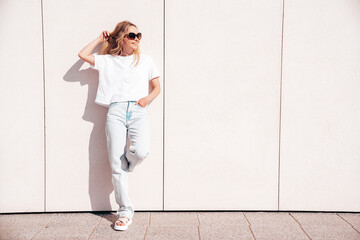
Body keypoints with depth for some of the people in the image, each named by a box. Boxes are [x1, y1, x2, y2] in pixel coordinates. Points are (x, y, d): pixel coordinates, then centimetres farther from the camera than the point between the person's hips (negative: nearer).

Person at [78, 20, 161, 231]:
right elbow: (83, 55, 11)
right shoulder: (108, 61, 18)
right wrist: (100, 39, 21)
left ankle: (122, 169, 9)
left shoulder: (146, 60, 19)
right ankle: (126, 212, 3)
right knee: (116, 163, -7)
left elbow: (157, 88, 19)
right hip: (116, 112, 0)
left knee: (140, 152, -27)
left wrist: (148, 98, -2)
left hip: (138, 111, 0)